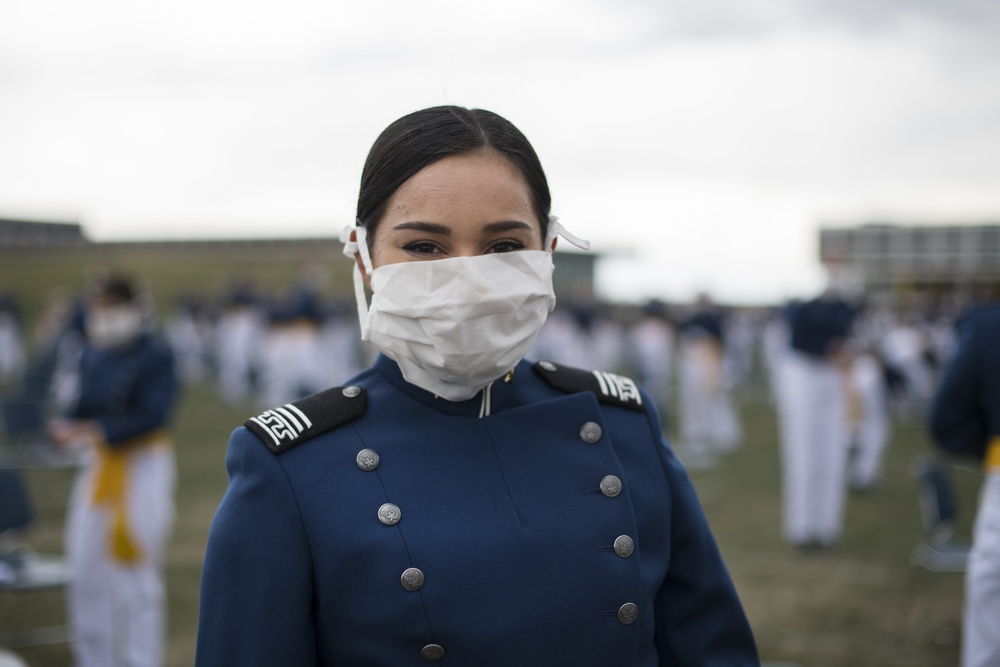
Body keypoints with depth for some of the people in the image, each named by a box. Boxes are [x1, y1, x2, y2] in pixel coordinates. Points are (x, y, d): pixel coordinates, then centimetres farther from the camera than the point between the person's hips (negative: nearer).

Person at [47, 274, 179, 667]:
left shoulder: (155, 356, -13)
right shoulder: (92, 355, 7)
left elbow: (152, 415, -21)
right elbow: (86, 406, 14)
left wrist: (98, 431, -28)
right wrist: (68, 427, -8)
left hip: (143, 468, -7)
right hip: (99, 468, 7)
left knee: (137, 573, 2)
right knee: (84, 571, 10)